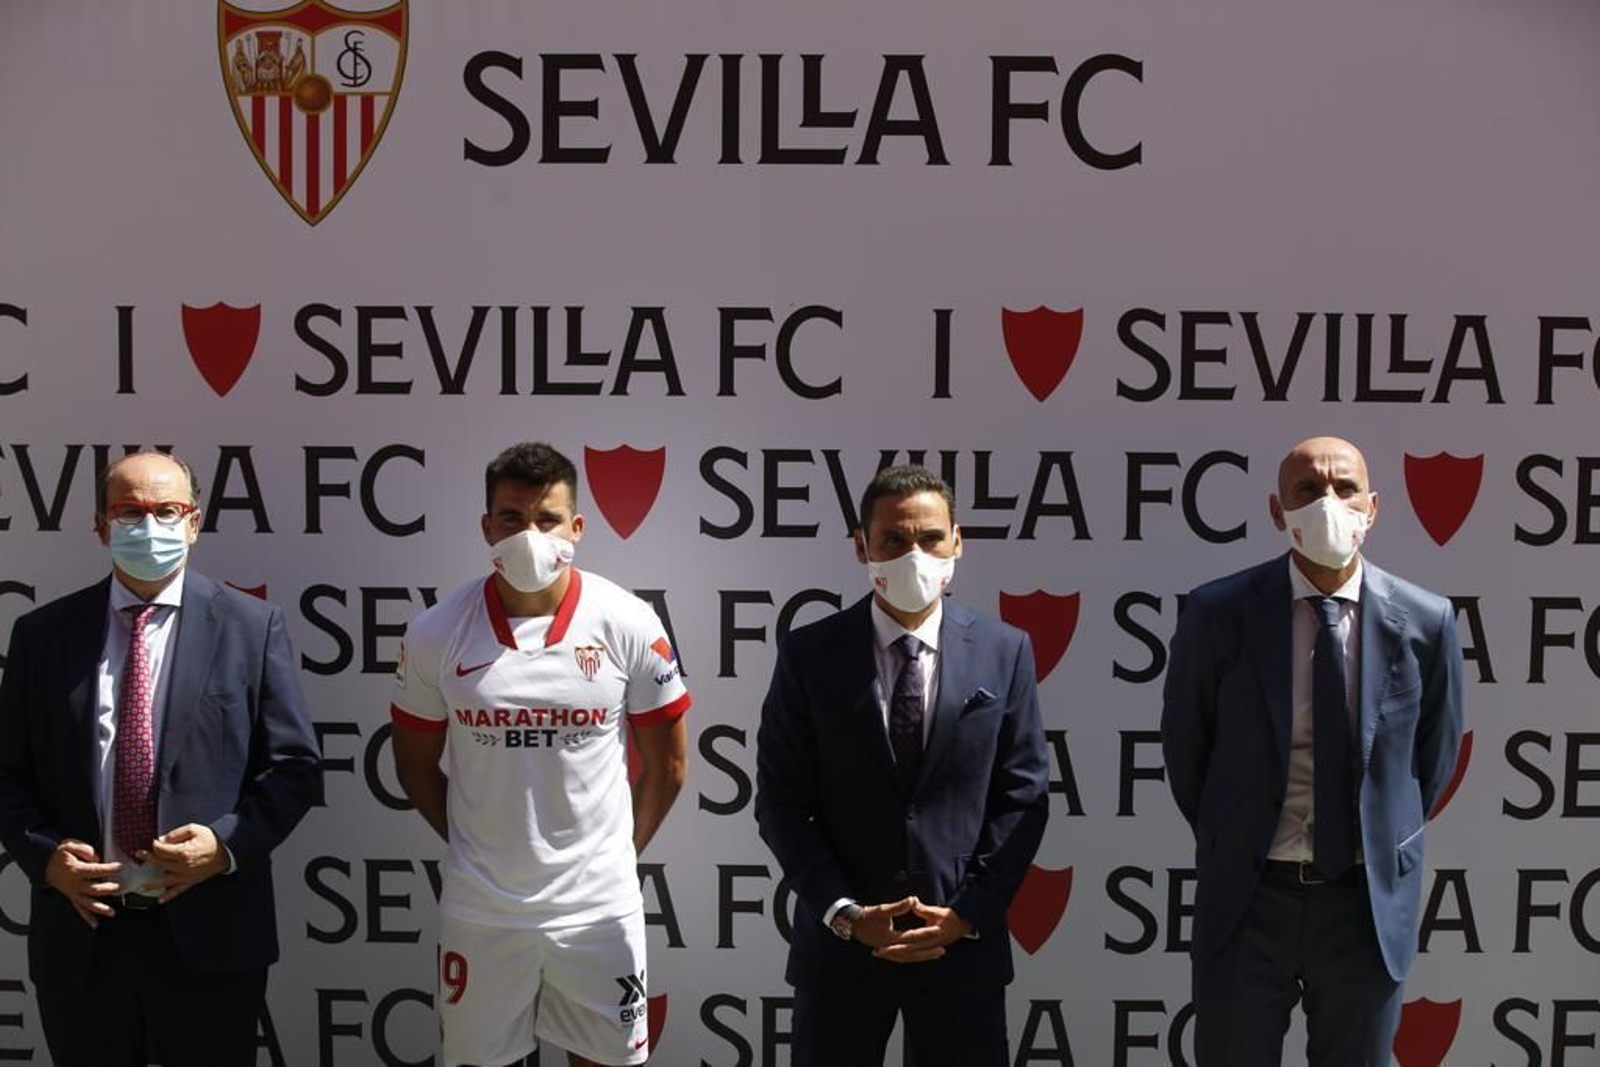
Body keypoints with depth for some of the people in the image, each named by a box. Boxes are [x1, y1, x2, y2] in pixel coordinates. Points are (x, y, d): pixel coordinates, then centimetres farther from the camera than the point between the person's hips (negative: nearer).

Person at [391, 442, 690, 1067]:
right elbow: (415, 764, 7)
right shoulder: (436, 634, -7)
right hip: (479, 907, 1)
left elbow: (666, 764, 3)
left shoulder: (629, 625, -9)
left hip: (597, 904, 0)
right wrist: (471, 847, 5)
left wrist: (618, 852, 6)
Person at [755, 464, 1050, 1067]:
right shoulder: (808, 655, -3)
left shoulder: (1004, 652, 1)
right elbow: (781, 801, -2)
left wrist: (968, 913, -9)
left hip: (964, 943, 1)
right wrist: (844, 913, -10)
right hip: (838, 944, 0)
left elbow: (1024, 796, 0)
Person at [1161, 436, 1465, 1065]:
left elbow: (1434, 754, 8)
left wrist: (1384, 846, 11)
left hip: (1370, 901, 1)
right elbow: (1184, 746, 2)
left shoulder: (1425, 621, -6)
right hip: (1247, 896, -1)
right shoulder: (1217, 613, -10)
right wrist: (1230, 846, 8)